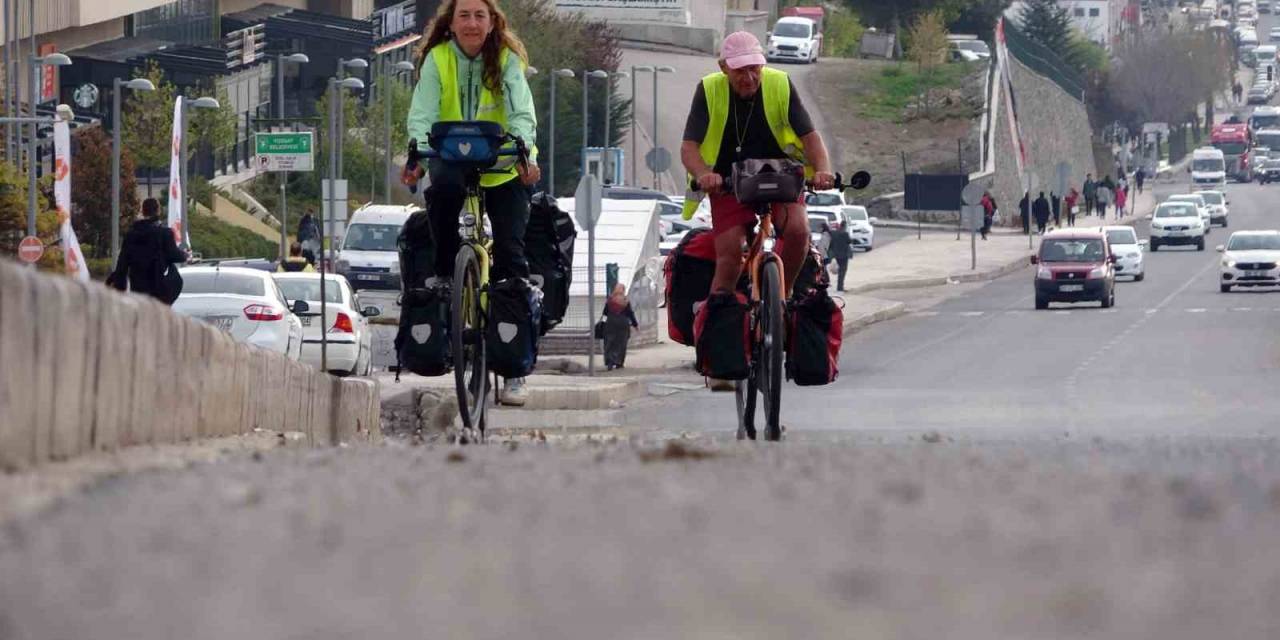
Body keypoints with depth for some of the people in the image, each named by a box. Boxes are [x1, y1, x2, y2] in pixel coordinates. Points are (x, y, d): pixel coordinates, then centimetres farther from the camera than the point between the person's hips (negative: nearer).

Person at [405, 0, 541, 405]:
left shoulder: (507, 61, -6)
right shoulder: (437, 60, -5)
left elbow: (521, 113, -18)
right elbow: (422, 114, -16)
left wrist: (524, 153, -38)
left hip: (503, 172, 0)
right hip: (452, 163, 0)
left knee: (510, 254, -9)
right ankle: (444, 274, -12)